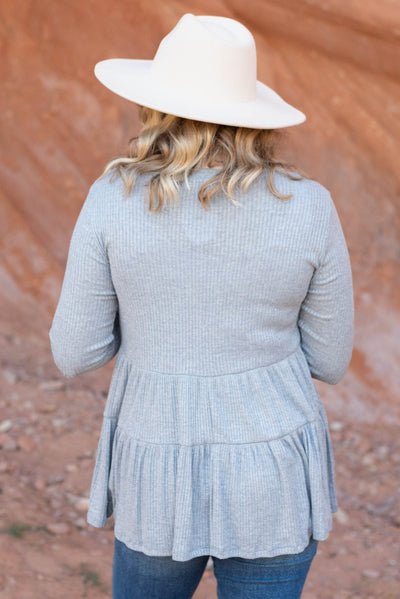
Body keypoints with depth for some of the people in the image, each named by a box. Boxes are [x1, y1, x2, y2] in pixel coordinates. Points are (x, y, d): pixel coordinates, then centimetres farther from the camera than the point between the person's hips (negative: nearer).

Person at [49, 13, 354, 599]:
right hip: (272, 473, 0)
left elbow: (77, 350, -6)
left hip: (165, 475, 0)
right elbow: (328, 359, -2)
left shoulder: (113, 199, -13)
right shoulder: (309, 208, -12)